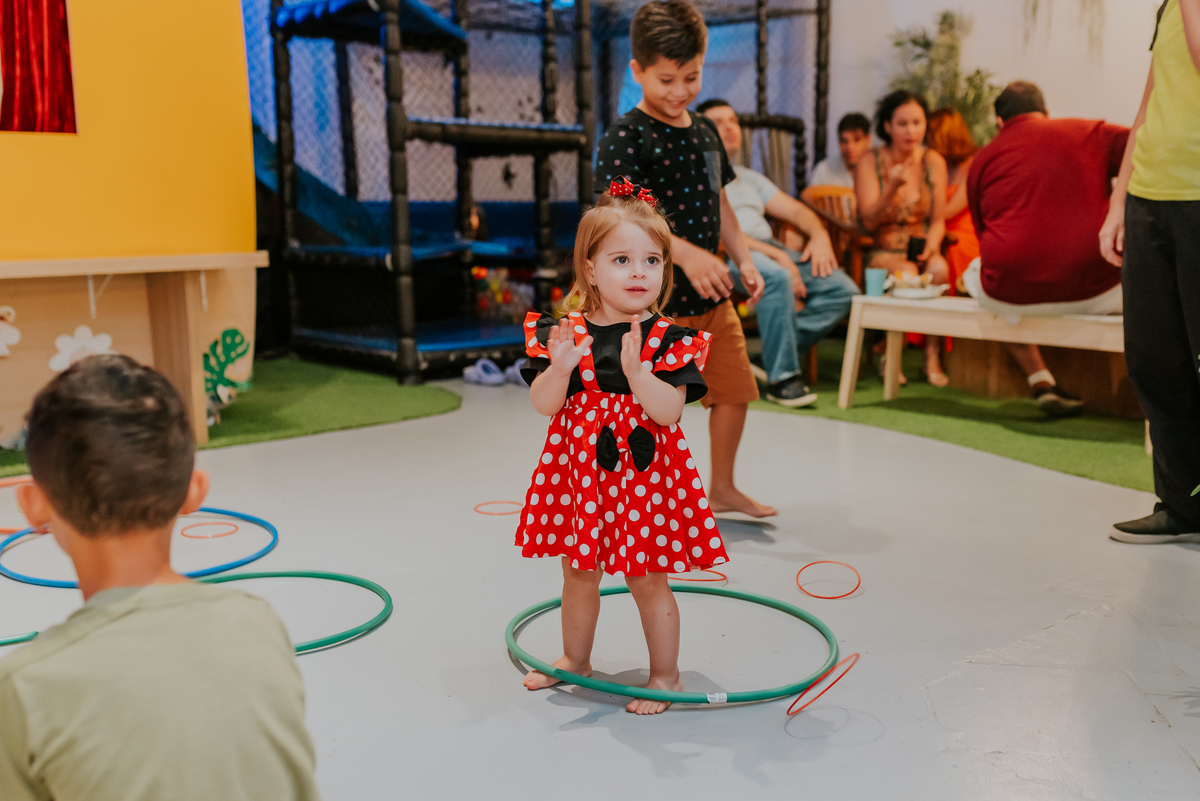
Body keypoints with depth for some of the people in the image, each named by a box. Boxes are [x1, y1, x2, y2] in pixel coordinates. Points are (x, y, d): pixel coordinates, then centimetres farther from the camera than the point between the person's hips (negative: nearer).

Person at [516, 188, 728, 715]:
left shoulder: (668, 340, -9)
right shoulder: (565, 331, -3)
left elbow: (669, 411, -17)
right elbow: (544, 405, -5)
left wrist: (635, 369, -31)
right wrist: (560, 366, -23)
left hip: (644, 474, -3)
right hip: (579, 471, 3)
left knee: (647, 580, 6)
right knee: (579, 573, 19)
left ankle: (665, 674, 26)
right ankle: (575, 659, 41)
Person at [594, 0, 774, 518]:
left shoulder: (705, 130, 12)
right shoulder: (624, 137, -12)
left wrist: (744, 260, 9)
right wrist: (686, 253, -35)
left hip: (711, 296, 8)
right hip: (656, 300, -8)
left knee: (735, 389, 15)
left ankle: (722, 488, 33)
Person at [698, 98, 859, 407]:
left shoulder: (750, 178, 32)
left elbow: (794, 210, 24)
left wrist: (819, 235, -1)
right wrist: (775, 255, -17)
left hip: (770, 248, 8)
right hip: (723, 254, -7)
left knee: (842, 289, -13)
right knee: (777, 277, -39)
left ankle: (774, 355, -15)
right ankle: (781, 377, -28)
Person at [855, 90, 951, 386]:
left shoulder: (933, 161, 6)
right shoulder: (870, 162, -3)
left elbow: (938, 220, 7)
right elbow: (869, 220, -10)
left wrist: (931, 245, -15)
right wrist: (893, 187, -27)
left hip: (920, 248, 2)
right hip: (882, 251, -2)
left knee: (939, 269, -32)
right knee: (907, 274, -34)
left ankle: (933, 356, -20)